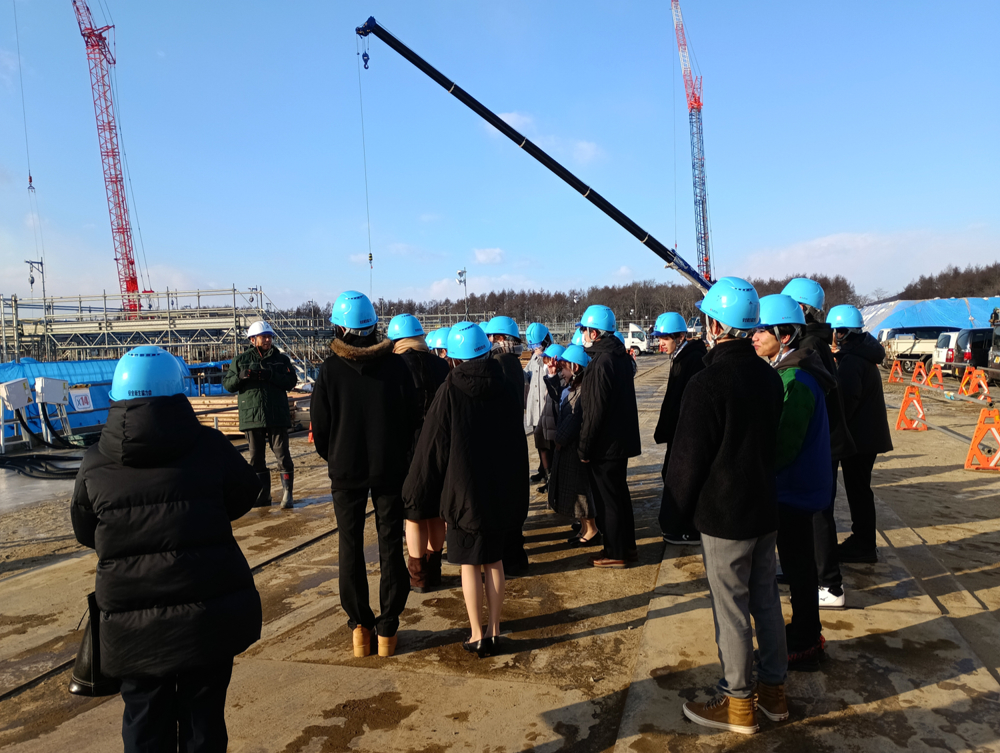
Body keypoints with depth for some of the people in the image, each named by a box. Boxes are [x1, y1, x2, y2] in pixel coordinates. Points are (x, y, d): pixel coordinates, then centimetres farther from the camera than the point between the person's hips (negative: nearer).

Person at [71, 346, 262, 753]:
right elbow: (245, 495, 6)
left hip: (134, 624, 1)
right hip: (210, 612, 0)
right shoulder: (209, 446, -10)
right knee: (203, 716, 16)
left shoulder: (94, 465, -5)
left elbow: (86, 534, 9)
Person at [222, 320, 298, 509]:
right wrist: (241, 376, -15)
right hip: (252, 417, 2)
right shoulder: (241, 360, 9)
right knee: (256, 458, 10)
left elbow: (291, 381, -6)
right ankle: (262, 495, 20)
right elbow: (227, 384, 5)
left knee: (282, 455, -3)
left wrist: (270, 375, -19)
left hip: (277, 416, -2)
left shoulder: (281, 359, 6)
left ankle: (287, 494, 5)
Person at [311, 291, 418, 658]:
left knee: (351, 547, 13)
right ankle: (387, 630, 16)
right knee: (390, 547, 9)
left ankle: (360, 626, 19)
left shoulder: (330, 369, -11)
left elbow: (319, 426, -5)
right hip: (390, 470, 1)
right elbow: (413, 418, -2)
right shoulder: (396, 365, -9)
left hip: (345, 472, 0)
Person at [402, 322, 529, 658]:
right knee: (494, 561, 14)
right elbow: (519, 446, 5)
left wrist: (417, 491, 4)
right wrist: (516, 496, 14)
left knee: (469, 564, 7)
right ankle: (493, 631, 22)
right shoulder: (505, 390, -2)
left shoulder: (450, 392, -14)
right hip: (500, 491, 4)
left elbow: (432, 446, -9)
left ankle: (477, 636, 14)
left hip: (463, 490, -4)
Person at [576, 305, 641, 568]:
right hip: (621, 439, 9)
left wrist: (584, 447, -14)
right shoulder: (621, 356, 8)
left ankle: (615, 553, 15)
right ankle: (627, 546, 30)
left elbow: (595, 411, -22)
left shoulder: (601, 363, -22)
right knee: (620, 494, 19)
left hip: (604, 445, -9)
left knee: (607, 499, 3)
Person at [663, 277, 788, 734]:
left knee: (731, 611, 6)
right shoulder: (769, 376, 3)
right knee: (766, 601, 18)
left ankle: (737, 703, 21)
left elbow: (688, 459, -15)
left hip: (723, 516, -8)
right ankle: (774, 691, 33)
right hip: (765, 509, 8)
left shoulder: (706, 384, -22)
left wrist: (680, 505, 1)